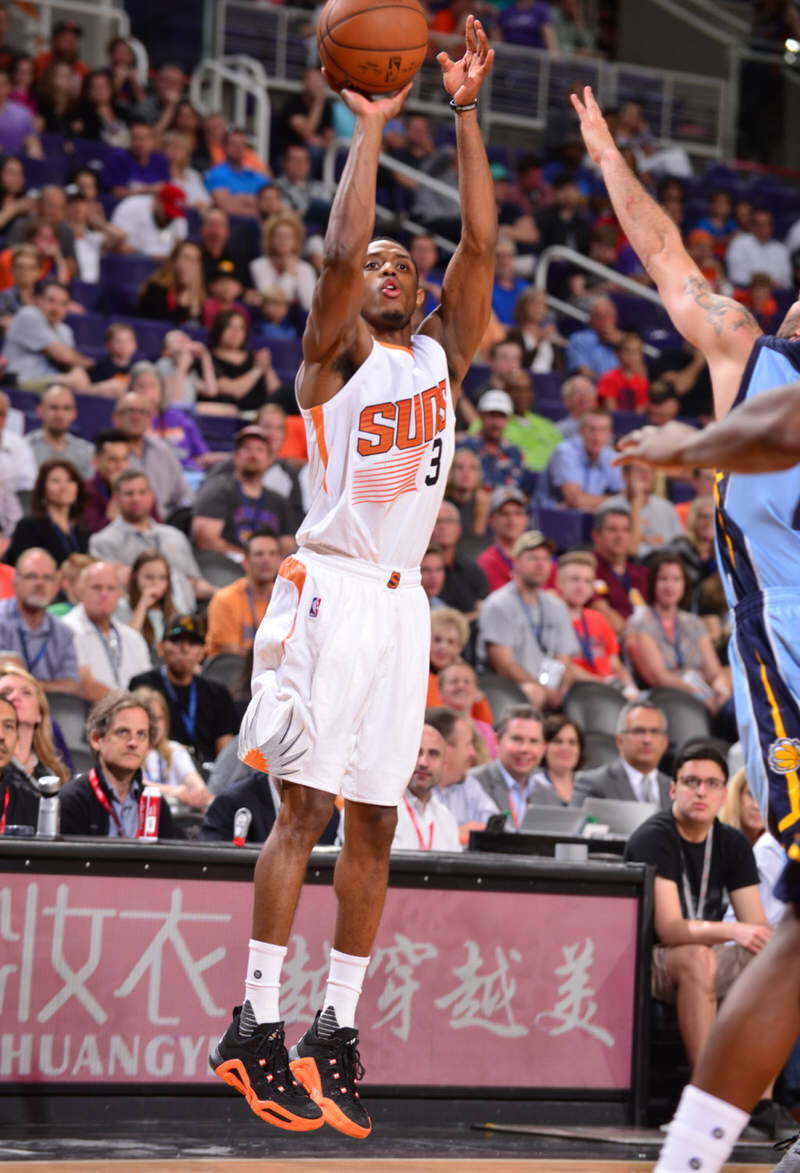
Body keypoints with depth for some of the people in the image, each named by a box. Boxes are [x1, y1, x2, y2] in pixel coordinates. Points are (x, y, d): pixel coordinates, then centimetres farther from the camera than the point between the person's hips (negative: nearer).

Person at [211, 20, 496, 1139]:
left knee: (374, 821, 5)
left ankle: (338, 1030, 8)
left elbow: (481, 243, 5)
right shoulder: (336, 358, 2)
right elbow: (338, 253, -15)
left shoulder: (443, 355, 16)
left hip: (404, 598, 6)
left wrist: (465, 113, -1)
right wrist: (371, 130, -12)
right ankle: (257, 1026, -9)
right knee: (305, 807, -10)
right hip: (332, 587, -6)